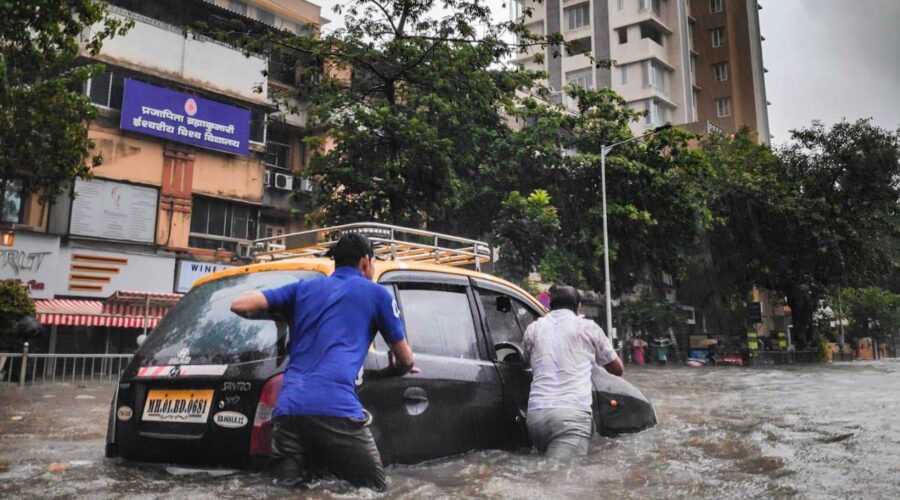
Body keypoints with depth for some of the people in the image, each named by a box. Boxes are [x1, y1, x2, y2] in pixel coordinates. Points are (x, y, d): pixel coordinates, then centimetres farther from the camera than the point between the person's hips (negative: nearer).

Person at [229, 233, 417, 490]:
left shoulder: (303, 288, 23)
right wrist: (399, 367, 46)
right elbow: (406, 359, 21)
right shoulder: (376, 293, 14)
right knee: (373, 487, 6)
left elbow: (240, 304, 16)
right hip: (336, 408, -4)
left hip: (288, 408, 5)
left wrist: (282, 315, 35)